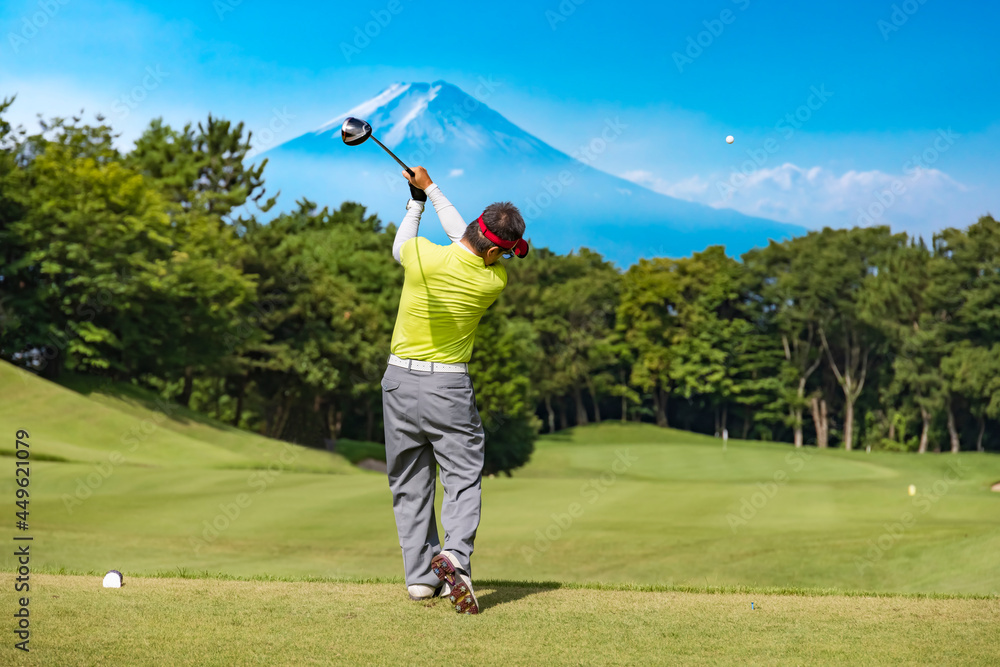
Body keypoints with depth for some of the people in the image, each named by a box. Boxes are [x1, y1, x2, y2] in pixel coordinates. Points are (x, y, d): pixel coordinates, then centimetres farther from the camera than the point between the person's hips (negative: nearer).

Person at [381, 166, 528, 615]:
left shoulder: (422, 257, -13)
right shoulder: (495, 281, -9)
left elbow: (399, 245, 13)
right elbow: (462, 237, 8)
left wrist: (417, 200, 25)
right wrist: (431, 189, 16)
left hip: (400, 380, 2)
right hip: (450, 386, -2)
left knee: (410, 483, 10)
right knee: (463, 477, 2)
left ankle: (420, 574, 11)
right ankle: (454, 556, -23)